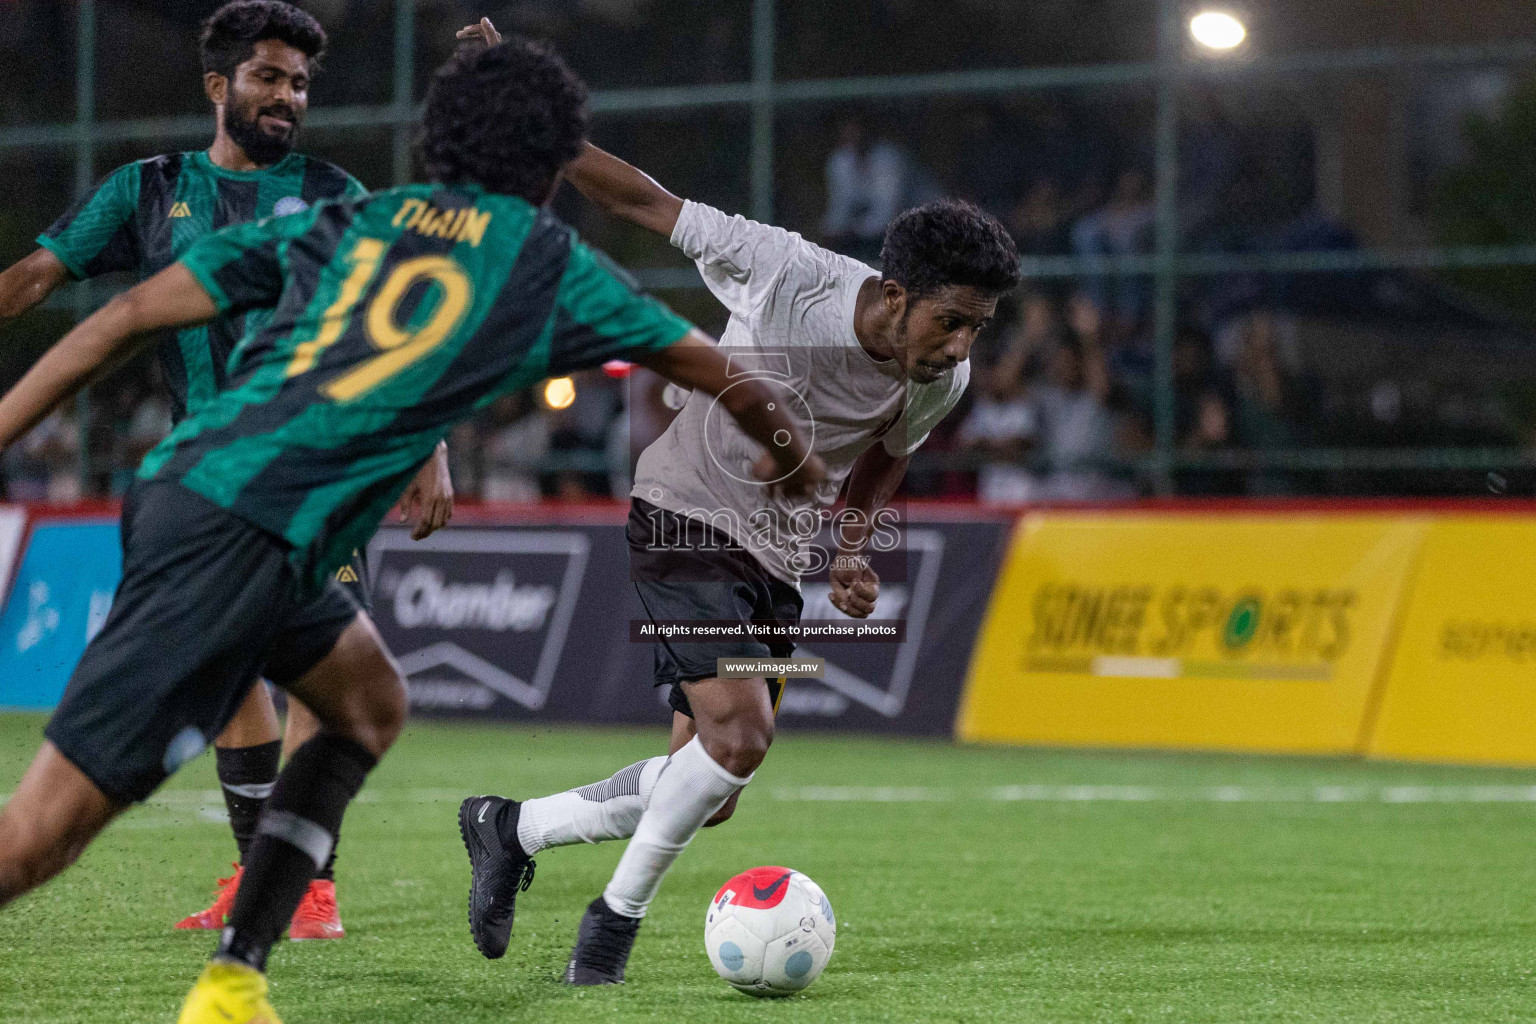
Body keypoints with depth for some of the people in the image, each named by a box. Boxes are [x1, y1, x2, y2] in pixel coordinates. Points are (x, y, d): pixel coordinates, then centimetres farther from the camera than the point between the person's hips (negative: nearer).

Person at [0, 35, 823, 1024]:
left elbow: (128, 314, 15)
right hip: (248, 535, -7)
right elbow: (724, 376, 25)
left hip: (177, 486, 7)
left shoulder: (341, 219, 21)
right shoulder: (552, 265, 11)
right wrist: (794, 459, 45)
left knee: (370, 704, 25)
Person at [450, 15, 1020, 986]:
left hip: (779, 563, 6)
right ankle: (618, 916, -2)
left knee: (712, 788, 3)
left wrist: (853, 554, -2)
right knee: (739, 737, -24)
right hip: (689, 519, -6)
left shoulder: (943, 380, -8)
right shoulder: (787, 274, -24)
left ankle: (512, 829, 24)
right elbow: (644, 201, -14)